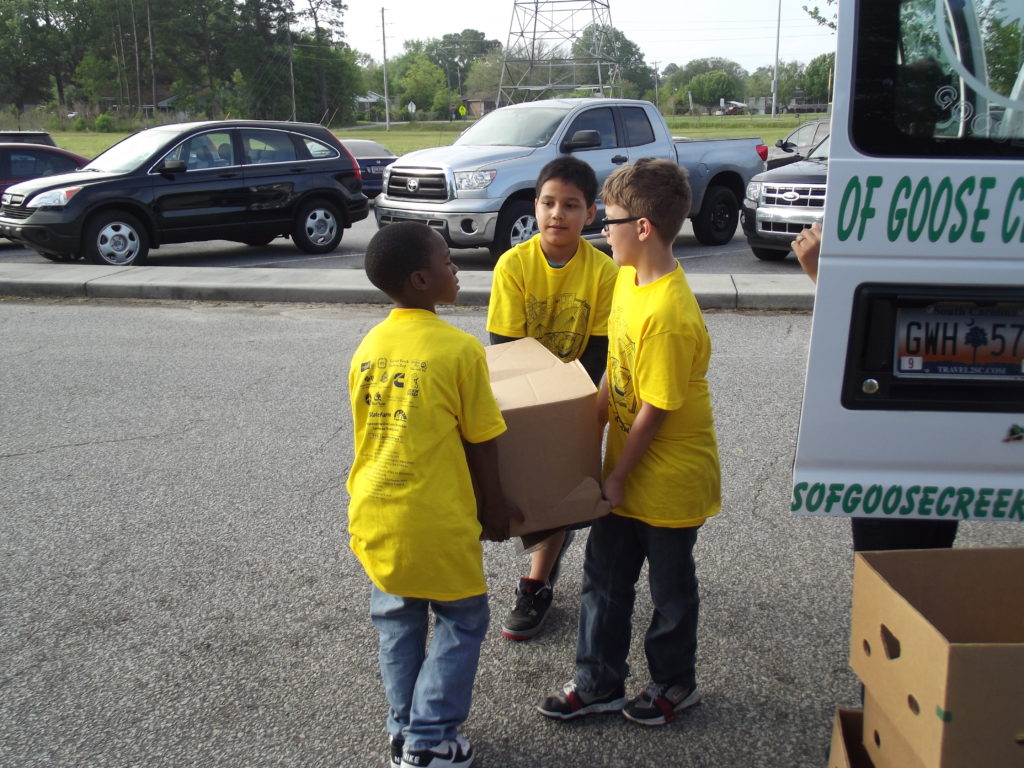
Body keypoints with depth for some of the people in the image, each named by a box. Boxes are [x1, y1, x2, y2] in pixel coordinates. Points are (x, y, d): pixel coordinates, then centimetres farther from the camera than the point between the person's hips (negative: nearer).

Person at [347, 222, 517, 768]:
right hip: (436, 518, -6)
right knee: (460, 620, 14)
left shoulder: (367, 347, 2)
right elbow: (480, 442, -9)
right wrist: (494, 507, 5)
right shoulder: (459, 348, -15)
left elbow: (368, 431, 11)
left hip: (374, 514, 6)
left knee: (398, 620, 21)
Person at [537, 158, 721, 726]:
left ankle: (674, 684, 37)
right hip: (627, 471, 8)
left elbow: (656, 409, -23)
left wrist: (618, 476, -14)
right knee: (603, 576, 17)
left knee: (670, 588, 14)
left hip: (669, 478, -8)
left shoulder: (668, 314, -29)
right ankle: (599, 684, 34)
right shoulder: (628, 277, 1)